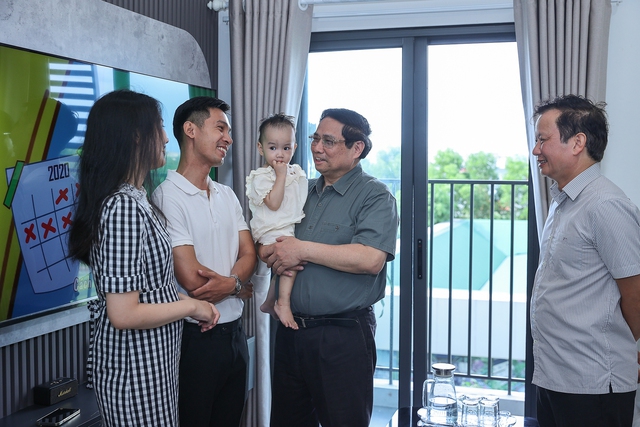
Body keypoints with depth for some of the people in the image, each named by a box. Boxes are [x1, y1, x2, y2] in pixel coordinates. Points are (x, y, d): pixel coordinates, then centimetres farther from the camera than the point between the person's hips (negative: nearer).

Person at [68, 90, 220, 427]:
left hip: (152, 360, 9)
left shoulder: (133, 198, 8)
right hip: (135, 366, -9)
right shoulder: (123, 206, -23)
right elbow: (123, 314, -25)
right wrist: (190, 307, -13)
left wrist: (182, 301, 4)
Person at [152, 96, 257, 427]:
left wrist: (228, 282, -18)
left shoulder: (227, 195, 10)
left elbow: (249, 255, 4)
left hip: (234, 333, 7)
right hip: (196, 337, -7)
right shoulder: (168, 196, -15)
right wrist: (240, 288, -5)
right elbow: (191, 278, -21)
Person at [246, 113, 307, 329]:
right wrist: (281, 174, -17)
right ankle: (283, 304, -21)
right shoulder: (261, 177, -8)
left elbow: (302, 200, 25)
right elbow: (274, 203, -20)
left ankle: (269, 302, 26)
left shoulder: (297, 173, 14)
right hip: (273, 232, -8)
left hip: (293, 228, 8)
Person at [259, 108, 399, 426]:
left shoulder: (375, 196, -8)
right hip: (291, 329, 7)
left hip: (343, 336, -6)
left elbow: (371, 259, -23)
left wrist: (302, 249, -18)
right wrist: (272, 256, -6)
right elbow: (266, 238, 19)